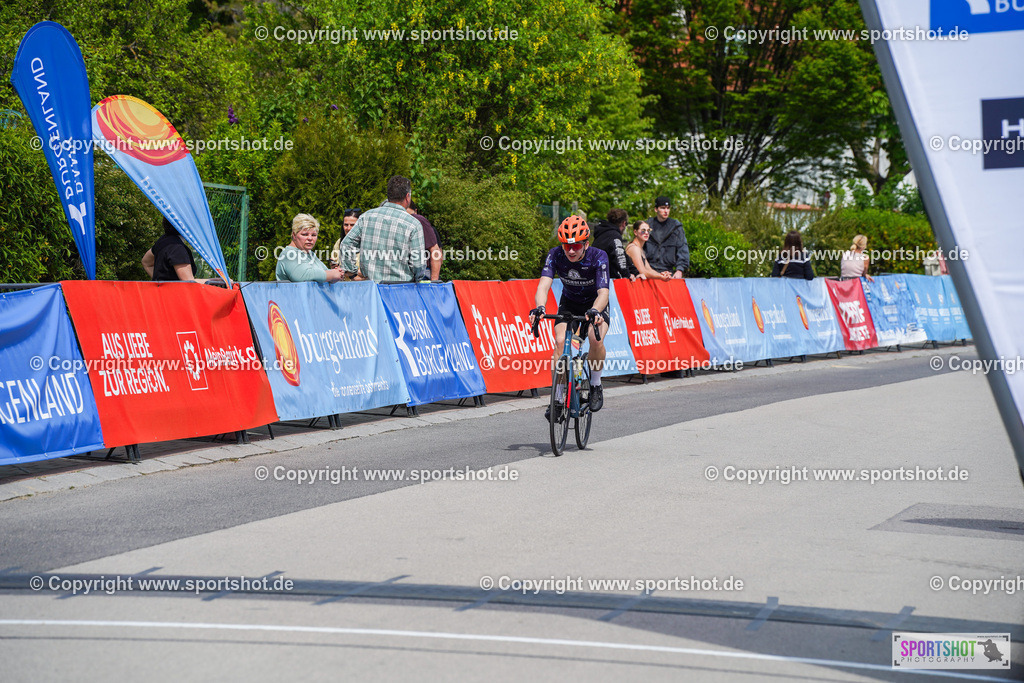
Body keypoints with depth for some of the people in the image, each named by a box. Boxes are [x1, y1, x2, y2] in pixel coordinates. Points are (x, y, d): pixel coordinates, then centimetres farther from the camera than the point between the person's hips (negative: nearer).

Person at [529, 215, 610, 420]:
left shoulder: (598, 257, -30)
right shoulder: (555, 255, -24)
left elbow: (603, 292, -40)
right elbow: (544, 285, -35)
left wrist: (594, 311, -61)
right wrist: (539, 307, -56)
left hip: (595, 305, -2)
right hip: (569, 304, 2)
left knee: (596, 340, -30)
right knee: (560, 341, -22)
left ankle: (596, 385, -5)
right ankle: (558, 395, -10)